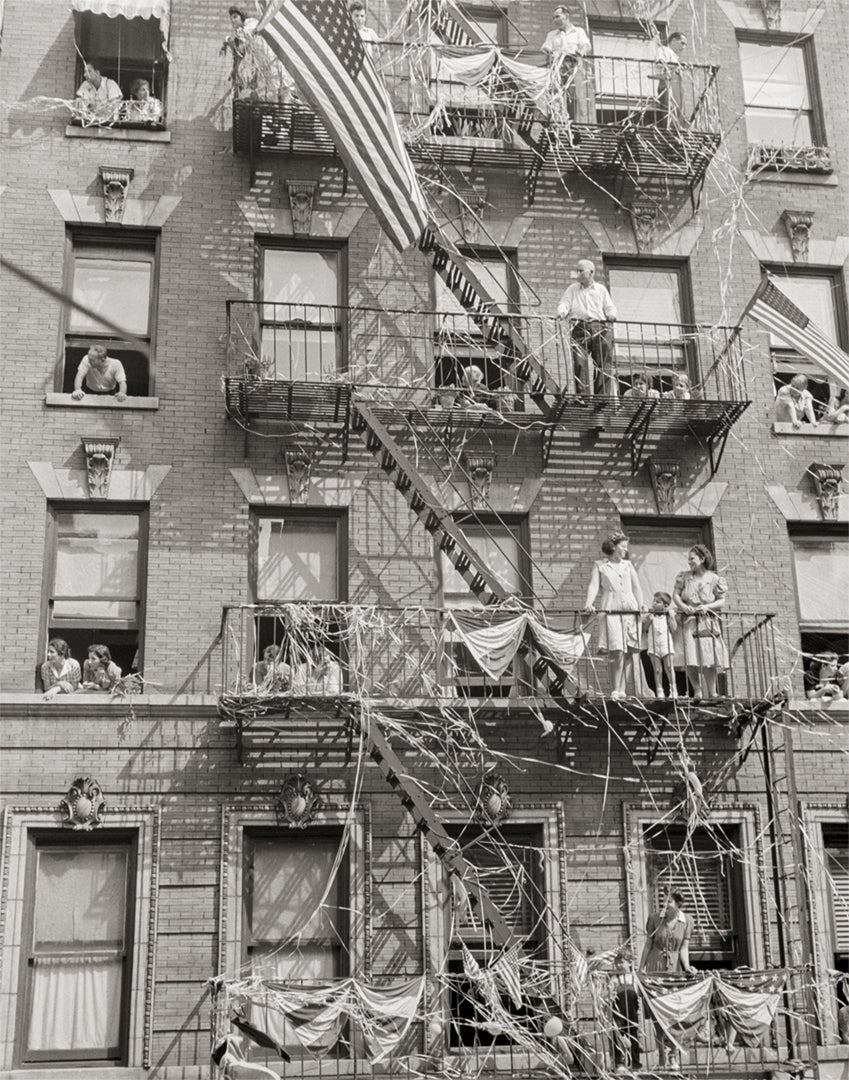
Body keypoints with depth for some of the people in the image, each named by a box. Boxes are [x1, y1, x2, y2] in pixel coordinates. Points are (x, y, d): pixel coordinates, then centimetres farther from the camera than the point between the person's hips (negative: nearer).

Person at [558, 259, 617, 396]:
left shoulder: (601, 289, 18)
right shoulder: (573, 289, 18)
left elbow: (609, 307, 16)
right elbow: (564, 303, 8)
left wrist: (611, 314, -7)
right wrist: (562, 312, -15)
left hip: (600, 328, 1)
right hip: (579, 328, -1)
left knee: (604, 365, -5)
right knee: (580, 364, -13)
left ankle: (605, 396, -4)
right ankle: (583, 395, -13)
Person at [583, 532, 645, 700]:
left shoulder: (628, 564, 19)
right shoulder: (599, 565, 9)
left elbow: (636, 587, 15)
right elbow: (594, 585, -2)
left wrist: (641, 605, 0)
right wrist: (589, 604, -19)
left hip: (630, 610, 4)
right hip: (610, 610, -4)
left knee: (628, 651, -3)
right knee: (617, 651, -13)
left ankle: (621, 691, 2)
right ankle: (616, 691, -8)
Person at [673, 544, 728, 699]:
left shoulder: (714, 579, 3)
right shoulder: (684, 576, 9)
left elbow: (721, 601, 3)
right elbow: (675, 594, 6)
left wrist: (707, 607, -15)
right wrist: (683, 606, -13)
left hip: (708, 622, -1)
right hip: (689, 622, 1)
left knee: (709, 662, -2)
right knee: (691, 662, -11)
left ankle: (711, 694, 11)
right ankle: (699, 692, 4)